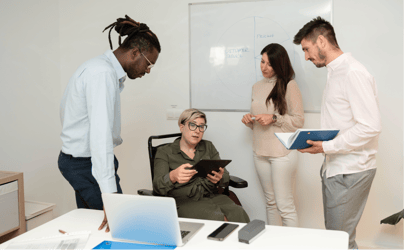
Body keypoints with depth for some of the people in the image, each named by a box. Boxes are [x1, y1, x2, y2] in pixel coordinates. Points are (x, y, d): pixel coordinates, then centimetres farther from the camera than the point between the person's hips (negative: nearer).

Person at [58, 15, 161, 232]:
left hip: (79, 160, 10)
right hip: (87, 163, -10)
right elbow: (101, 134, -32)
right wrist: (110, 194, -37)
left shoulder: (103, 68, 12)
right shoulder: (104, 73, -22)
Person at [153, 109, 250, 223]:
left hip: (213, 196, 4)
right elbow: (157, 186, -9)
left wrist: (220, 178, -18)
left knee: (238, 214, -27)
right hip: (185, 201, -4)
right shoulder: (164, 152, 6)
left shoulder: (208, 147, 18)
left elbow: (226, 179, 9)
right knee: (216, 218, -33)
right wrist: (172, 176, -33)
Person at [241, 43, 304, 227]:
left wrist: (274, 118, -17)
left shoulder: (289, 86, -6)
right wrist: (249, 120, 0)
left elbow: (298, 121, -7)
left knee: (285, 205, -5)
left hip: (282, 152, -6)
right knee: (270, 202, 15)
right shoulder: (257, 87, 14)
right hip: (260, 151, 6)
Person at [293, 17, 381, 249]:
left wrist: (327, 146, -20)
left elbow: (371, 127, -23)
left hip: (349, 171, -9)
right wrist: (316, 140, 5)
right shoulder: (336, 72, 14)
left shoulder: (353, 73, -17)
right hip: (336, 167, 9)